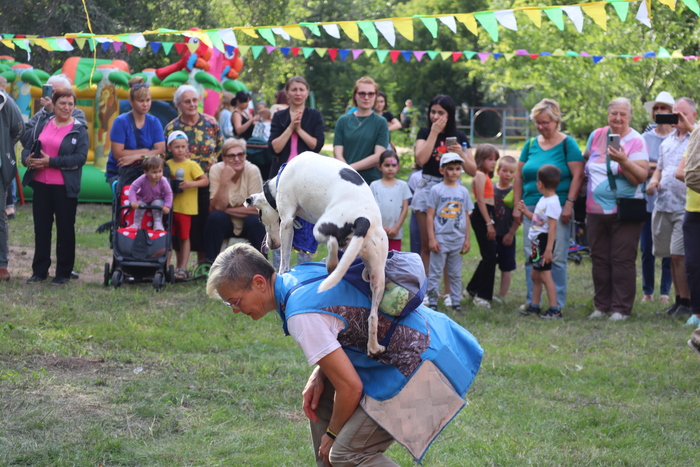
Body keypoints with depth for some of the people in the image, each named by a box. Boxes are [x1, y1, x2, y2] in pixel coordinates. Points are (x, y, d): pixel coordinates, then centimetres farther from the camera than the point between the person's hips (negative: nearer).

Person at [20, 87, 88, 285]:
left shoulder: (78, 129, -3)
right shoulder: (41, 122, 8)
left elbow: (80, 157, -14)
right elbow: (27, 144, 7)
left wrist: (51, 162, -20)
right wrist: (27, 159, -17)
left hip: (65, 187, -3)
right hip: (40, 184, 3)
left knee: (65, 229, 5)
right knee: (41, 227, 9)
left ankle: (64, 272, 14)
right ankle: (39, 270, 18)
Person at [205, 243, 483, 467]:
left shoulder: (301, 314, -23)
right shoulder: (301, 274, 5)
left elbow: (350, 386, -19)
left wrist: (333, 434, -2)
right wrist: (318, 375, 5)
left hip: (419, 365, -10)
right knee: (321, 399, 17)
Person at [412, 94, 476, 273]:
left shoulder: (460, 137, 8)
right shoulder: (425, 133, 6)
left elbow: (473, 171, 6)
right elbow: (420, 159, -12)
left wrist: (461, 154, -11)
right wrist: (434, 132, -9)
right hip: (427, 189, 0)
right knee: (427, 246, 2)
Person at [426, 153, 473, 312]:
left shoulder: (463, 191, 8)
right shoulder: (436, 190, -3)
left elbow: (466, 216, 12)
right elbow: (430, 215, -4)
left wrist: (467, 239, 9)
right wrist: (431, 238, -9)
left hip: (458, 239, 4)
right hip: (440, 238, -4)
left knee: (456, 274, 9)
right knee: (435, 273, -1)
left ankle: (456, 302, 15)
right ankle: (432, 303, 4)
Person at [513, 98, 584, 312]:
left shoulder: (567, 144, -1)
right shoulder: (531, 145, 12)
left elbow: (577, 175, -7)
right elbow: (519, 176, 16)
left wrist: (569, 203, -13)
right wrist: (517, 205, 9)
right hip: (531, 208, 5)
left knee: (557, 257, -4)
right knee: (531, 256, 5)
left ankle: (557, 303, 2)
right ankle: (532, 301, 13)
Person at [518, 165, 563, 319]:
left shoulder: (552, 202, -19)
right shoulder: (543, 200, 12)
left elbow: (552, 227, -22)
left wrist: (549, 249, -24)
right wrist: (525, 211, 19)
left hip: (544, 241, -10)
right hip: (536, 242, 10)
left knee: (545, 275, -10)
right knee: (535, 275, 16)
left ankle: (554, 309, -8)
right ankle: (534, 306, 26)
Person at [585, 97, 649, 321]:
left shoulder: (636, 141, -6)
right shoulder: (596, 136, 9)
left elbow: (641, 177, -15)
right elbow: (586, 164, 23)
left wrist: (623, 161, -29)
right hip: (596, 209, 5)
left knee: (622, 260, -5)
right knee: (599, 260, 8)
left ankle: (621, 308, 0)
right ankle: (602, 305, 16)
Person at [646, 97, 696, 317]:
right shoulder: (668, 140, 18)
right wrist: (654, 180, 5)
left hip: (685, 206, -7)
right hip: (663, 205, 7)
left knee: (679, 255, -11)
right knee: (673, 256, 10)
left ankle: (686, 302, -4)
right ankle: (679, 299, 17)